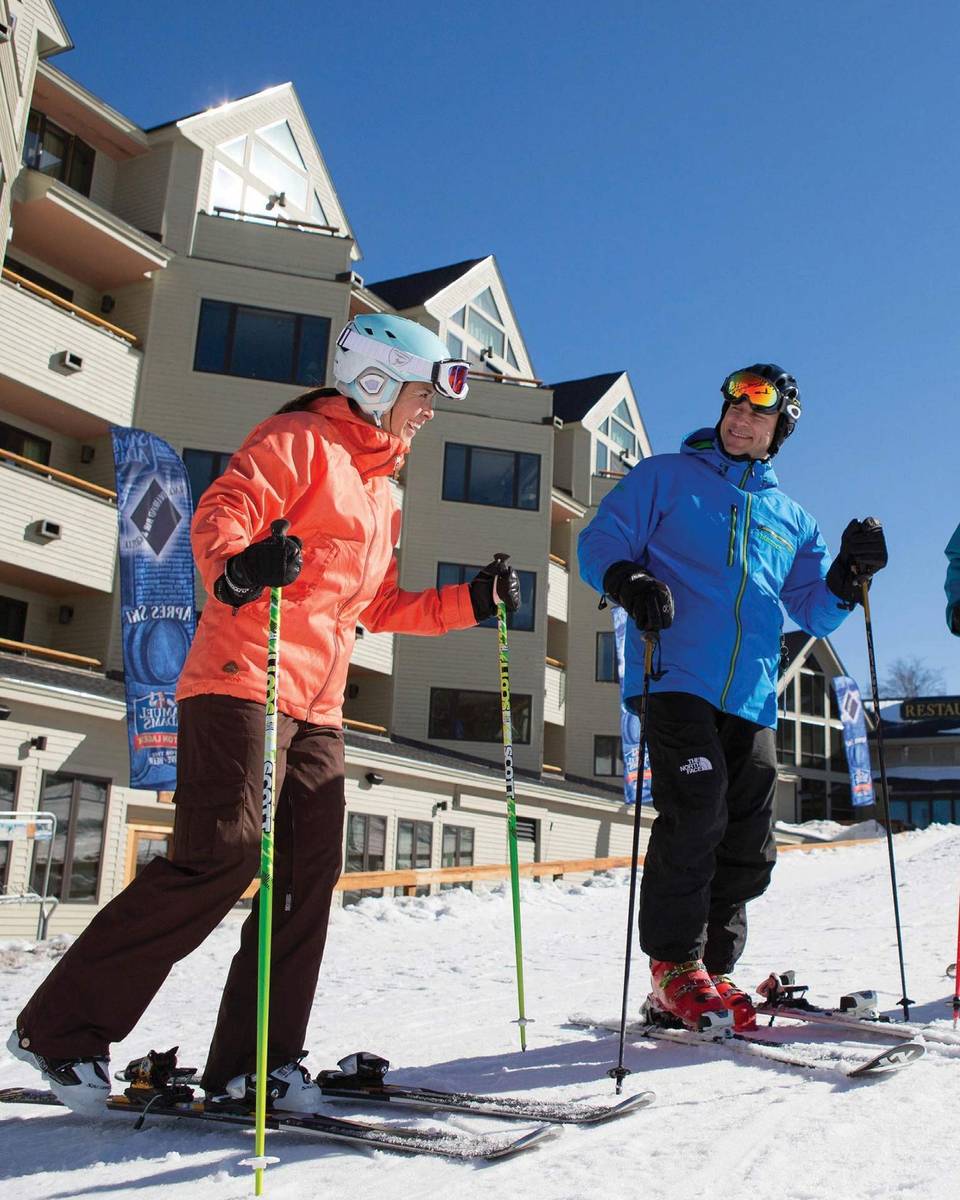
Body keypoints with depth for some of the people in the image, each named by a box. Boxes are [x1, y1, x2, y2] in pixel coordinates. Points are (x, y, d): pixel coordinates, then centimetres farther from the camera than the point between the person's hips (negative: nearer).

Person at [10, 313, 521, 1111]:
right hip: (246, 679, -9)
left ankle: (253, 1064, 9)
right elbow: (220, 516, -14)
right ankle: (62, 1029, -1)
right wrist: (241, 568, -36)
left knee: (309, 873, 1)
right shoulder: (298, 441, 0)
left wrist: (473, 601, 20)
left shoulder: (378, 489, 27)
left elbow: (378, 605, 29)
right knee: (222, 856, -15)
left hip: (317, 703, 9)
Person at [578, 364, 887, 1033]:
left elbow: (816, 613, 21)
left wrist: (850, 575, 1)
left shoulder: (792, 520, 24)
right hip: (676, 679, -5)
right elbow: (601, 543, 4)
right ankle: (675, 970, -5)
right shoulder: (666, 477, 12)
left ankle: (710, 973, 16)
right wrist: (629, 579, -18)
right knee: (696, 814, -18)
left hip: (753, 700, 5)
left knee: (749, 850, 3)